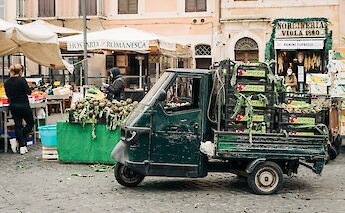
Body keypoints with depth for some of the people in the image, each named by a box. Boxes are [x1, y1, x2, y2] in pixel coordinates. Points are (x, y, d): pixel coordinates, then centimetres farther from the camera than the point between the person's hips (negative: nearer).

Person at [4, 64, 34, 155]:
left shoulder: (7, 82, 2)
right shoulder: (22, 80, -16)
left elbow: (8, 94, 9)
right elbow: (28, 92, -14)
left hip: (13, 106, 6)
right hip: (23, 105, -6)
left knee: (18, 125, 10)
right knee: (30, 123, 12)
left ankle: (22, 146, 9)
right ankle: (18, 140, 1)